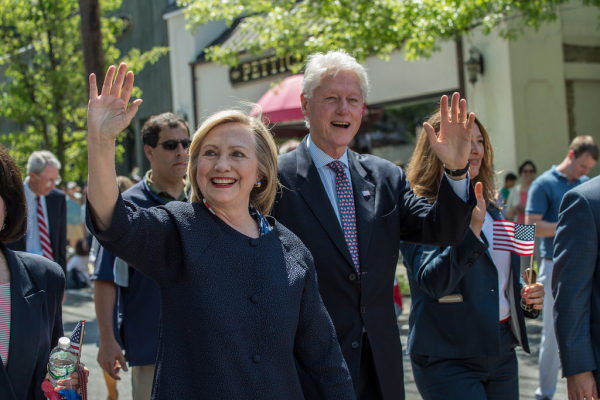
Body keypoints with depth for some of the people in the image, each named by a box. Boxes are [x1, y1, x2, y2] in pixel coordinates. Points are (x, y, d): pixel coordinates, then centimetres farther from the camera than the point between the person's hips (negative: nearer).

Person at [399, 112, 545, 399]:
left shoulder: (490, 208, 12)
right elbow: (433, 282, -23)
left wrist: (527, 294, 3)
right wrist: (470, 229, -34)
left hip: (502, 351, 7)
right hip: (448, 358, -7)